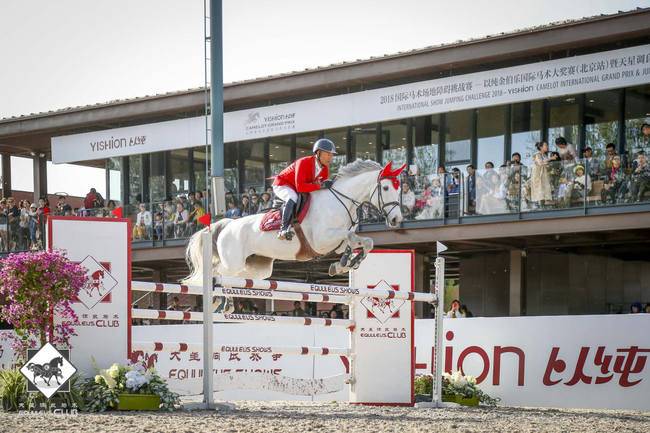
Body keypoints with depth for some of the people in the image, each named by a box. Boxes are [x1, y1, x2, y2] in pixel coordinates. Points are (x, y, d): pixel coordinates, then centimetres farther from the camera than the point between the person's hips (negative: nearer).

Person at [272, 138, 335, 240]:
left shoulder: (324, 170, -7)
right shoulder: (303, 163, -32)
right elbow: (300, 187, -40)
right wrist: (320, 185, -43)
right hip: (282, 185, -9)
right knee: (293, 197, -38)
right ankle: (284, 228, -43)